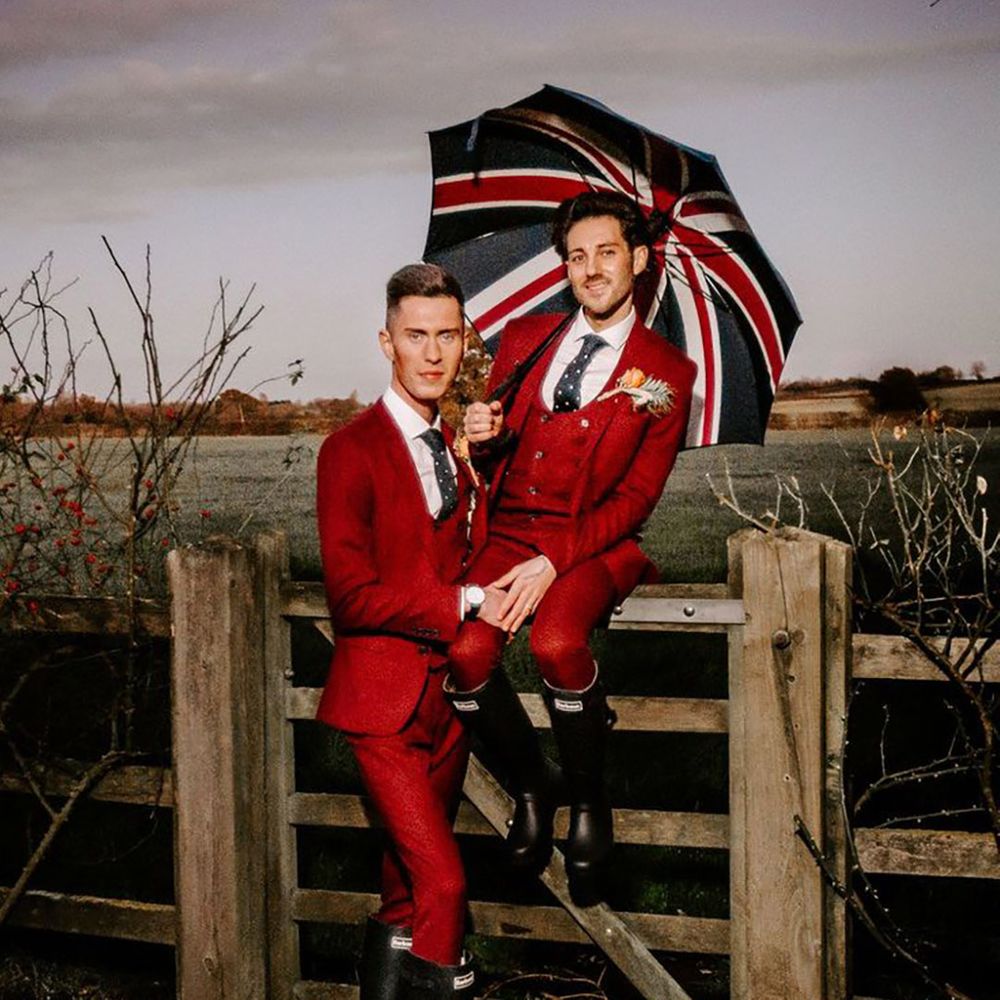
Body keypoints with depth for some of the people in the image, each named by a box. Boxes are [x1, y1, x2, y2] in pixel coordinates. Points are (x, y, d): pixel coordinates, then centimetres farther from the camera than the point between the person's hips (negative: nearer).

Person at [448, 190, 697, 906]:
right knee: (466, 650, -26)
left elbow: (636, 495, -4)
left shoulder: (666, 372, 3)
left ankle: (590, 801, -6)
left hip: (595, 545, -3)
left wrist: (552, 562, -17)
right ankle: (531, 782, 3)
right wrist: (483, 438, -9)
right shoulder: (525, 337, 14)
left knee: (557, 642, -34)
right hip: (509, 532, 3)